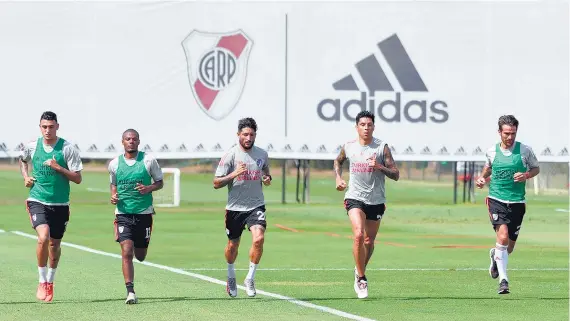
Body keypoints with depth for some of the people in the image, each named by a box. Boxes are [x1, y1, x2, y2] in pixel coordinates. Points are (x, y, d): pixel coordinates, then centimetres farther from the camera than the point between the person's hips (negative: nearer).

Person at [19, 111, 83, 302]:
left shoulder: (68, 149, -7)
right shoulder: (32, 146, 0)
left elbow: (77, 178, -7)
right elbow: (22, 160, 24)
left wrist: (58, 168, -19)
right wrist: (25, 177, 7)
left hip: (60, 204, 1)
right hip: (37, 201, -1)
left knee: (54, 244, 11)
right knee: (43, 237, -22)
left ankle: (50, 281, 34)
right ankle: (42, 282, -9)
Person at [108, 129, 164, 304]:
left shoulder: (148, 160, -2)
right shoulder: (114, 163, 3)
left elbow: (159, 182, 6)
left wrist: (149, 188, -15)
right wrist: (113, 196, -1)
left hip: (144, 213, 0)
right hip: (123, 213, 0)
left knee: (140, 256, 10)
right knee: (126, 253, -15)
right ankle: (130, 292, -13)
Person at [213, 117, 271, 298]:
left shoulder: (262, 154, 4)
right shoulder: (230, 155, -8)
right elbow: (216, 183, -8)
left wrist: (267, 179, 0)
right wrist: (234, 174, -23)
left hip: (256, 206, 2)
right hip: (235, 207, -1)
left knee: (258, 238, -21)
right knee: (233, 245, 11)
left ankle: (250, 279, -7)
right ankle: (231, 277, 39)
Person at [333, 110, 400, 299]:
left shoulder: (382, 147, -5)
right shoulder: (348, 147, 2)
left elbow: (396, 175, -6)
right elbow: (338, 161, 25)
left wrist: (380, 167, -23)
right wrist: (338, 178, 9)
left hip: (376, 200, 1)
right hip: (355, 198, -1)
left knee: (369, 241, 9)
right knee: (358, 235, -21)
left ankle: (360, 271, 37)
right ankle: (361, 278, -12)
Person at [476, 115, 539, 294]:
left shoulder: (525, 151, -2)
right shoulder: (492, 151, 2)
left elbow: (536, 168, 12)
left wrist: (526, 175, -8)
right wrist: (482, 179, 4)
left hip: (517, 202, 1)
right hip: (496, 200, -1)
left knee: (509, 247, 7)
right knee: (503, 237, -22)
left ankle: (495, 256, 45)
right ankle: (503, 280, -15)